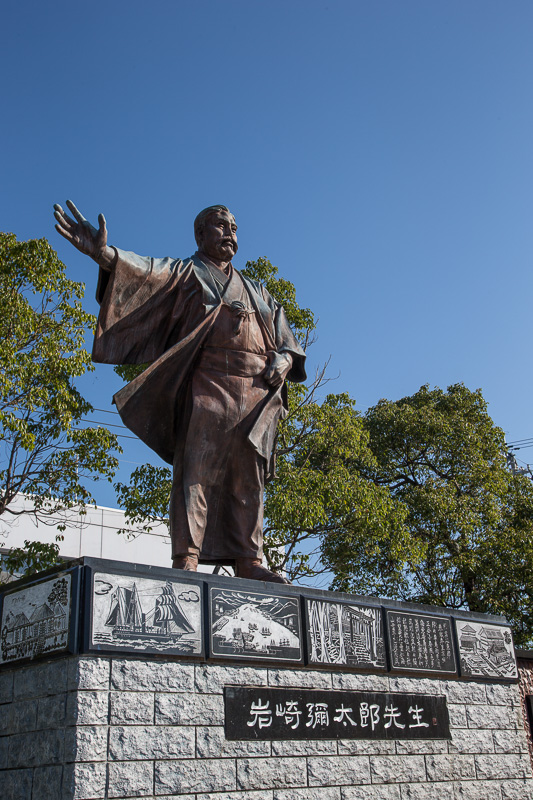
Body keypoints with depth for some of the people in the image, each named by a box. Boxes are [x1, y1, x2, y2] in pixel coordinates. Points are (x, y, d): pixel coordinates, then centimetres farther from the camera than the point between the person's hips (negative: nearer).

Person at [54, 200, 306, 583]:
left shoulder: (255, 291, 29)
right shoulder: (185, 272, 14)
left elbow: (286, 339, 25)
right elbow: (146, 270, -8)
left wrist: (282, 360, 0)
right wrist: (103, 253, -30)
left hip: (255, 392, 5)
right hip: (207, 384, -5)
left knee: (249, 476, -1)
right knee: (196, 466, -15)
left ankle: (248, 561, -2)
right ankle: (186, 558, -19)